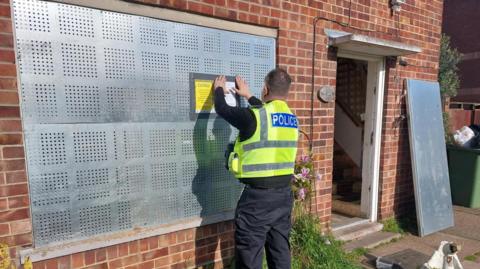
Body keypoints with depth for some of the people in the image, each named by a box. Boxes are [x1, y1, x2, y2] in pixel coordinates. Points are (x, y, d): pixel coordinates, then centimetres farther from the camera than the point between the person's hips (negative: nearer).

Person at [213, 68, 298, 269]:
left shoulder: (253, 116, -15)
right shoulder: (291, 118, 6)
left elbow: (222, 109, 0)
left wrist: (219, 90, 21)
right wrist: (248, 96, 37)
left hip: (258, 196, -7)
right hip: (284, 193, 7)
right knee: (280, 249, 19)